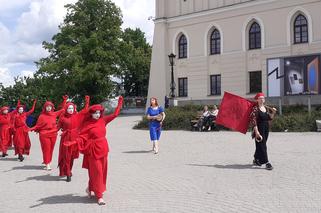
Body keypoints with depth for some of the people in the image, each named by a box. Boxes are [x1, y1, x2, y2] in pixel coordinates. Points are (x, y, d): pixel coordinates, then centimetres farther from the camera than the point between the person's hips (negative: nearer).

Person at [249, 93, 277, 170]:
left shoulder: (266, 108, 9)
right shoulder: (255, 109, -12)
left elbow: (270, 118, 17)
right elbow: (253, 120, -16)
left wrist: (273, 112, 0)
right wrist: (256, 131, -21)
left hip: (266, 128, 7)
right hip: (259, 128, -7)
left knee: (260, 145, 15)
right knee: (262, 145, -8)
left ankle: (256, 159, 30)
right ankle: (267, 163, -10)